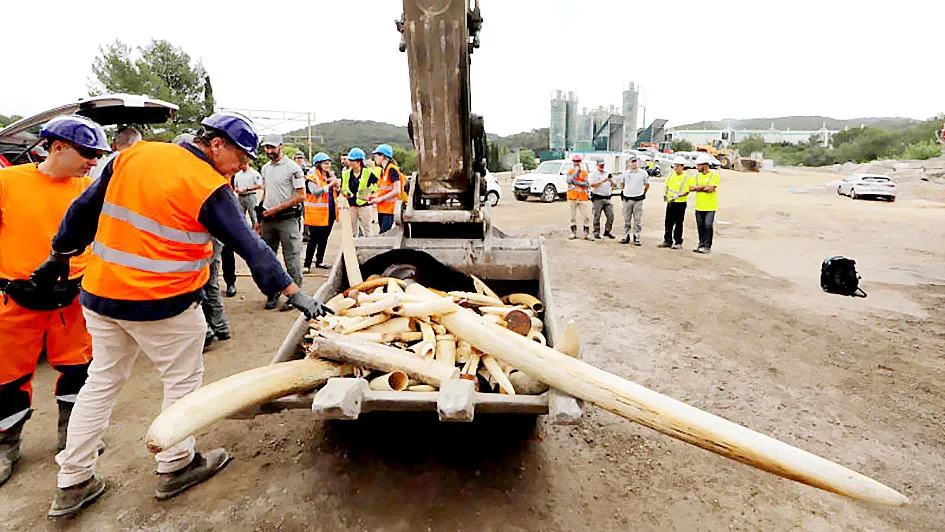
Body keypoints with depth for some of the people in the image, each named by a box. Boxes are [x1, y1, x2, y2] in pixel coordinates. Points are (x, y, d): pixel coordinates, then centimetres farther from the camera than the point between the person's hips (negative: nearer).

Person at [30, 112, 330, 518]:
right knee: (183, 379, 12)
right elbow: (250, 247, -16)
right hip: (162, 304, -7)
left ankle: (72, 484, 30)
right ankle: (176, 467, 27)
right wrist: (294, 293, -13)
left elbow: (86, 207, 11)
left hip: (99, 293, 7)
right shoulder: (209, 188, -15)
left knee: (102, 382, 19)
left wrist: (61, 255, 22)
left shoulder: (133, 155, 4)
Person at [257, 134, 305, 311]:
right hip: (268, 219, 7)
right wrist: (259, 219, 15)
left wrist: (277, 208, -15)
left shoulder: (293, 168, -7)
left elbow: (301, 196, -12)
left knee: (291, 258, -4)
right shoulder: (265, 168, 15)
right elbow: (265, 194, 21)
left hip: (287, 219, -7)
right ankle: (272, 293, 23)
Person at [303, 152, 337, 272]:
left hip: (329, 213, 7)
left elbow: (336, 193, 19)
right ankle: (307, 265, 1)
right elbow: (316, 192, -24)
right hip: (316, 214, -7)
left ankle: (319, 261, 28)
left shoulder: (330, 176, 13)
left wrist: (336, 185, -2)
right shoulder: (312, 177, -9)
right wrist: (330, 184, -26)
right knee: (313, 240, -5)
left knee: (324, 238, 15)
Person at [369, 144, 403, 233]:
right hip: (382, 209, 9)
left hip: (389, 209, -9)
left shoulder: (392, 169, -12)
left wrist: (380, 198, -16)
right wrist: (374, 196, 9)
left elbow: (397, 191, -17)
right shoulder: (383, 170, 16)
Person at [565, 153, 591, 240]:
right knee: (572, 216, 5)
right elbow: (569, 181, -14)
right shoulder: (570, 171, 5)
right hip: (572, 197, 0)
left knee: (586, 216, -3)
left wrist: (577, 182, -14)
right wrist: (576, 172, -12)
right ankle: (574, 233, 15)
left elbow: (586, 184, -5)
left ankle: (587, 233, 4)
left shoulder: (584, 172, 7)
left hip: (583, 197, 0)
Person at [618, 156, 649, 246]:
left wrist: (643, 193, 13)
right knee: (626, 220, 6)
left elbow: (647, 185, 14)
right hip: (627, 199, 2)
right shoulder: (625, 173, 7)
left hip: (638, 199, -2)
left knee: (638, 220, -1)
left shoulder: (643, 173, 3)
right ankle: (626, 237, 14)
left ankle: (636, 238, 4)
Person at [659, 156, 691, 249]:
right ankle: (667, 241, 19)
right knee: (668, 222, 10)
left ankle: (678, 242, 11)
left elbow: (686, 192, -14)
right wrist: (665, 193, 1)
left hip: (680, 203, -5)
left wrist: (677, 196, -28)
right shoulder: (671, 174, 6)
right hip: (670, 202, 6)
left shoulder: (686, 177, -11)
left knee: (678, 223, 3)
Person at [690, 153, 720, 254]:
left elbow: (710, 189, -17)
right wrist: (704, 186, -12)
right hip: (699, 206, 5)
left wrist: (698, 188, -9)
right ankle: (701, 245, 19)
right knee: (700, 226, 9)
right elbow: (691, 188, -3)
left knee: (708, 226, -6)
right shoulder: (696, 176, 11)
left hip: (710, 207, -5)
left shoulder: (714, 176, -5)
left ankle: (707, 246, 0)